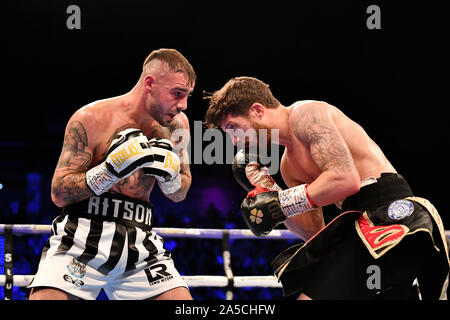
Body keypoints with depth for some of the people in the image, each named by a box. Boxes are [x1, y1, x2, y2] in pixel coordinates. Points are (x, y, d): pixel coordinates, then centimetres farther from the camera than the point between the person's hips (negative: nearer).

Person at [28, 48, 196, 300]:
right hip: (81, 241, -4)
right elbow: (59, 193, -7)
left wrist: (169, 176, -8)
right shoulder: (90, 119, -7)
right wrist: (111, 169, -22)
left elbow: (180, 194, 16)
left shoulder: (176, 124, 5)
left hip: (139, 243, 4)